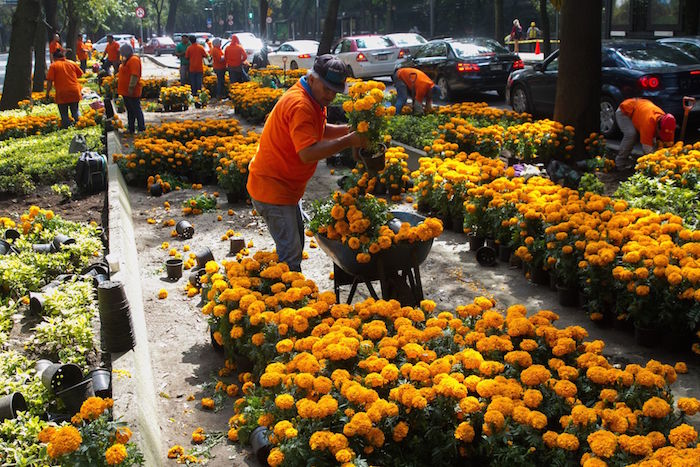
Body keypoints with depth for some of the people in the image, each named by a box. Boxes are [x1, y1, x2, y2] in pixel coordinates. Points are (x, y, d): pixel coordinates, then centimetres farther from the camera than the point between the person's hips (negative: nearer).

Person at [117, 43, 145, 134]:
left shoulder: (134, 60, -16)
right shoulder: (127, 60, 16)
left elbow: (135, 75, -25)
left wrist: (131, 87, -28)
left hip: (132, 92, -11)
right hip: (125, 91, 11)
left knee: (136, 110, -6)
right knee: (129, 110, 16)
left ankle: (142, 129, -2)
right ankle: (131, 129, 23)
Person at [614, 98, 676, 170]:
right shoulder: (649, 121, -45)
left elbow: (669, 143, -11)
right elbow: (648, 148, -40)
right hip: (624, 112, -7)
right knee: (631, 134, -31)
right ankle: (620, 162, -16)